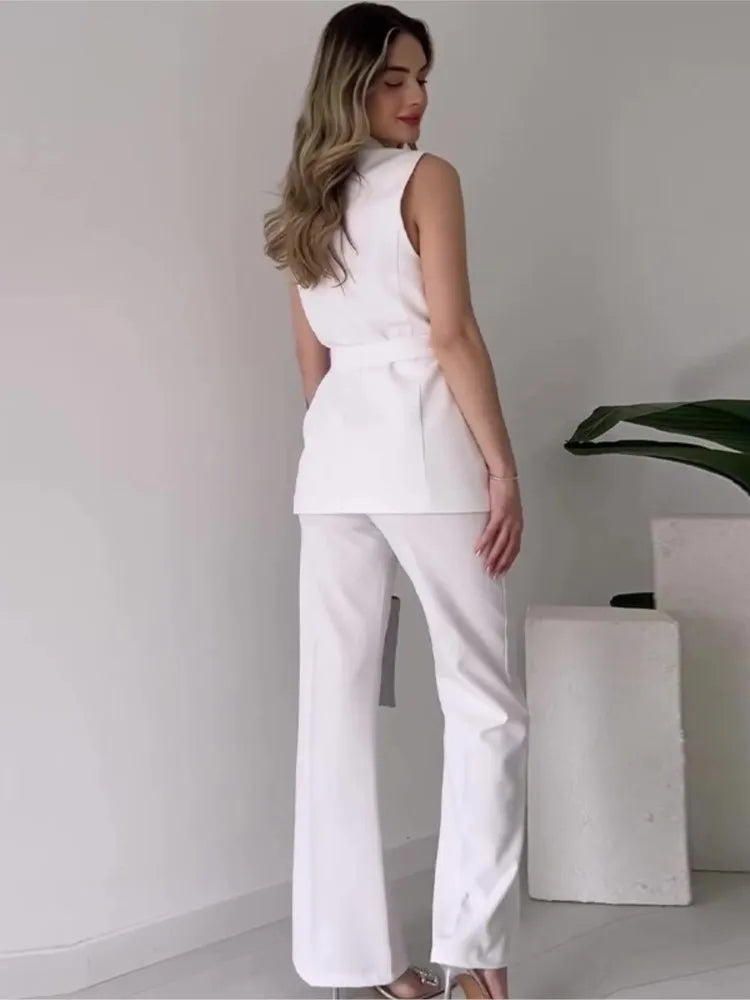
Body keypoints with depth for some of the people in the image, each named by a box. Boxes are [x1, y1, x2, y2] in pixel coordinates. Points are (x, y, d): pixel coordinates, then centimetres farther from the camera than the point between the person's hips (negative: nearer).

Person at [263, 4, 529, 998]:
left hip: (333, 455, 7)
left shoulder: (305, 203, 18)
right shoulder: (427, 179, -3)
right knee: (484, 699, 0)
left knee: (338, 701, 5)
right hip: (420, 444, -7)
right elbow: (452, 335, -11)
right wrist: (503, 467, -10)